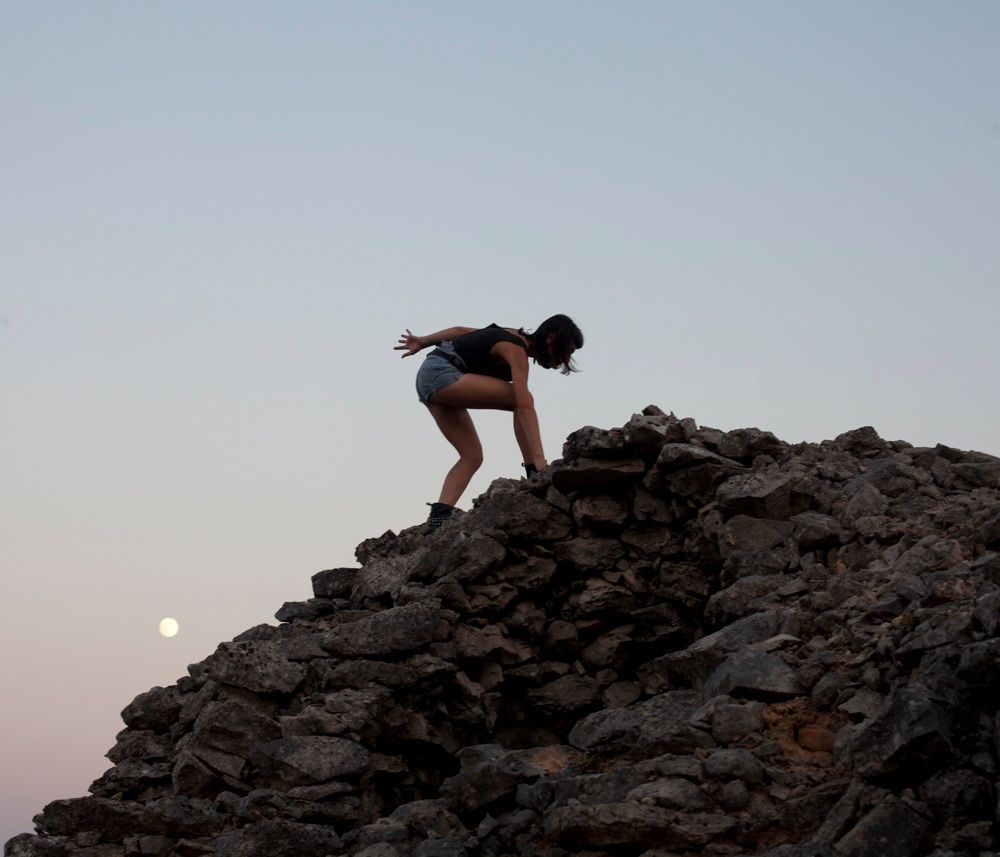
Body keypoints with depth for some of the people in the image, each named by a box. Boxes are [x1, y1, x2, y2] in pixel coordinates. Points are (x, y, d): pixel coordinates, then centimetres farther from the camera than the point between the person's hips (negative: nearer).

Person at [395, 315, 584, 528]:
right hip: (440, 373, -10)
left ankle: (440, 513, -11)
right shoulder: (516, 350, -16)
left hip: (428, 377, 10)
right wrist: (539, 458, -34)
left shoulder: (514, 338, 12)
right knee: (521, 399, -17)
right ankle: (535, 478, -16)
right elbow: (525, 407, -27)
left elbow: (461, 331, 18)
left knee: (472, 456, 2)